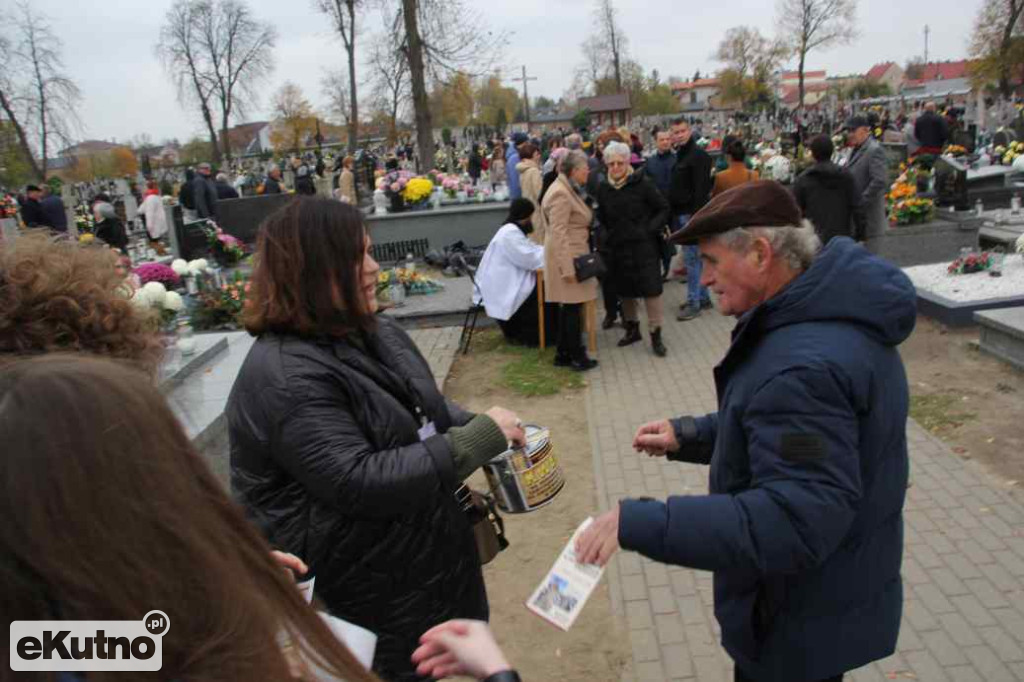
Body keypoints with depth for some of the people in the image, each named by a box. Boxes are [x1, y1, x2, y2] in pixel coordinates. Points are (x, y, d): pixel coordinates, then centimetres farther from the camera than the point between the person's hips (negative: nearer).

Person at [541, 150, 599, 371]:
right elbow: (559, 234, -22)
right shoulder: (561, 194, -18)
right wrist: (568, 268, -25)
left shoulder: (569, 189, 14)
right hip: (567, 257, -10)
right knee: (573, 307, -3)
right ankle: (577, 357, 6)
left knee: (568, 307, 13)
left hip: (573, 254, 10)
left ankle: (563, 354, 21)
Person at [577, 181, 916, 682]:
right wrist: (687, 435, 4)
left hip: (803, 621, -9)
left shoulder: (803, 365, -35)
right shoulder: (828, 314, -1)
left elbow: (794, 522, -38)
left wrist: (636, 523, -38)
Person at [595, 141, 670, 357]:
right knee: (624, 290, 13)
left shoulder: (642, 183, -8)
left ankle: (655, 334, 5)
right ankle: (632, 329, 32)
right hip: (618, 248, 5)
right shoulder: (604, 188, 4)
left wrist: (651, 229, -10)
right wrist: (608, 236, 8)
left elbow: (663, 209, -2)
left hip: (644, 246, -4)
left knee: (651, 289, -5)